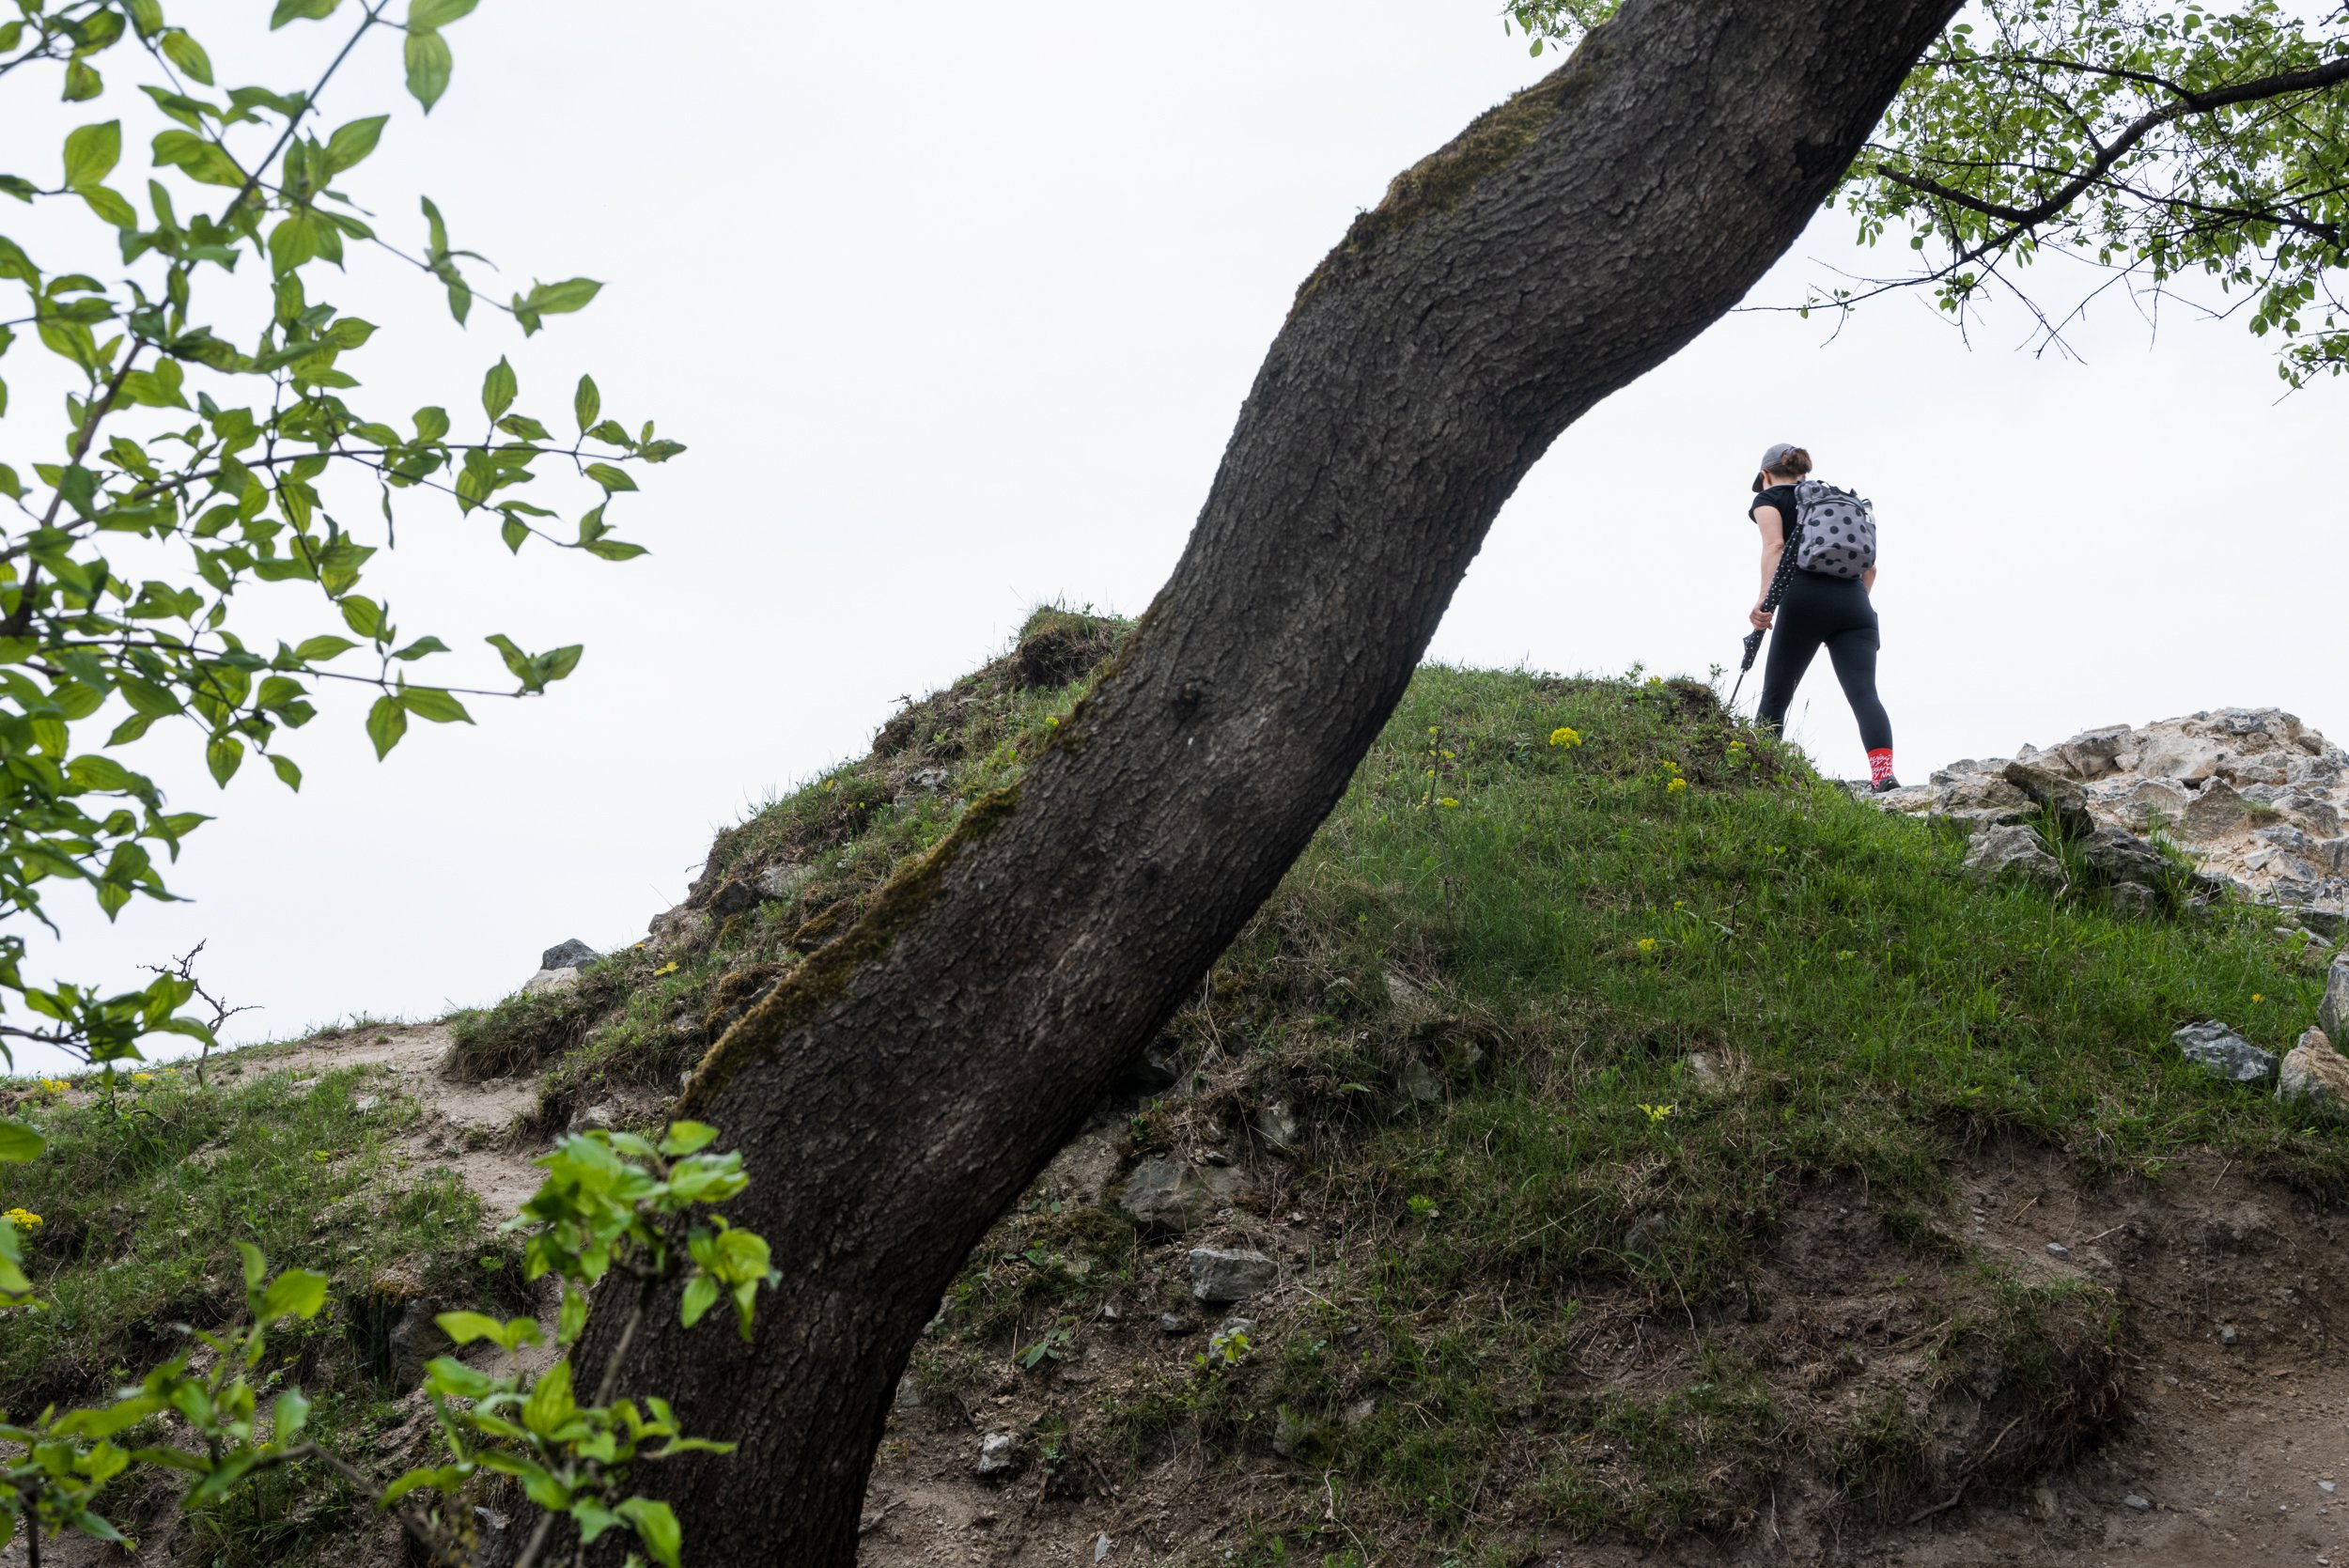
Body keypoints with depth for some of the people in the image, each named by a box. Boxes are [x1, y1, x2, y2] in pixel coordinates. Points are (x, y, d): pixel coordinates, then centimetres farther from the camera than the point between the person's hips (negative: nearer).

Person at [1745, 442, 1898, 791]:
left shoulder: (1769, 498, 15)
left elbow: (1775, 546, -7)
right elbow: (1869, 566, 26)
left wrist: (1765, 600, -17)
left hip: (1806, 597, -4)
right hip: (1854, 600, 4)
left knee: (1775, 696, 7)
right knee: (1864, 693, -10)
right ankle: (1883, 774, -29)